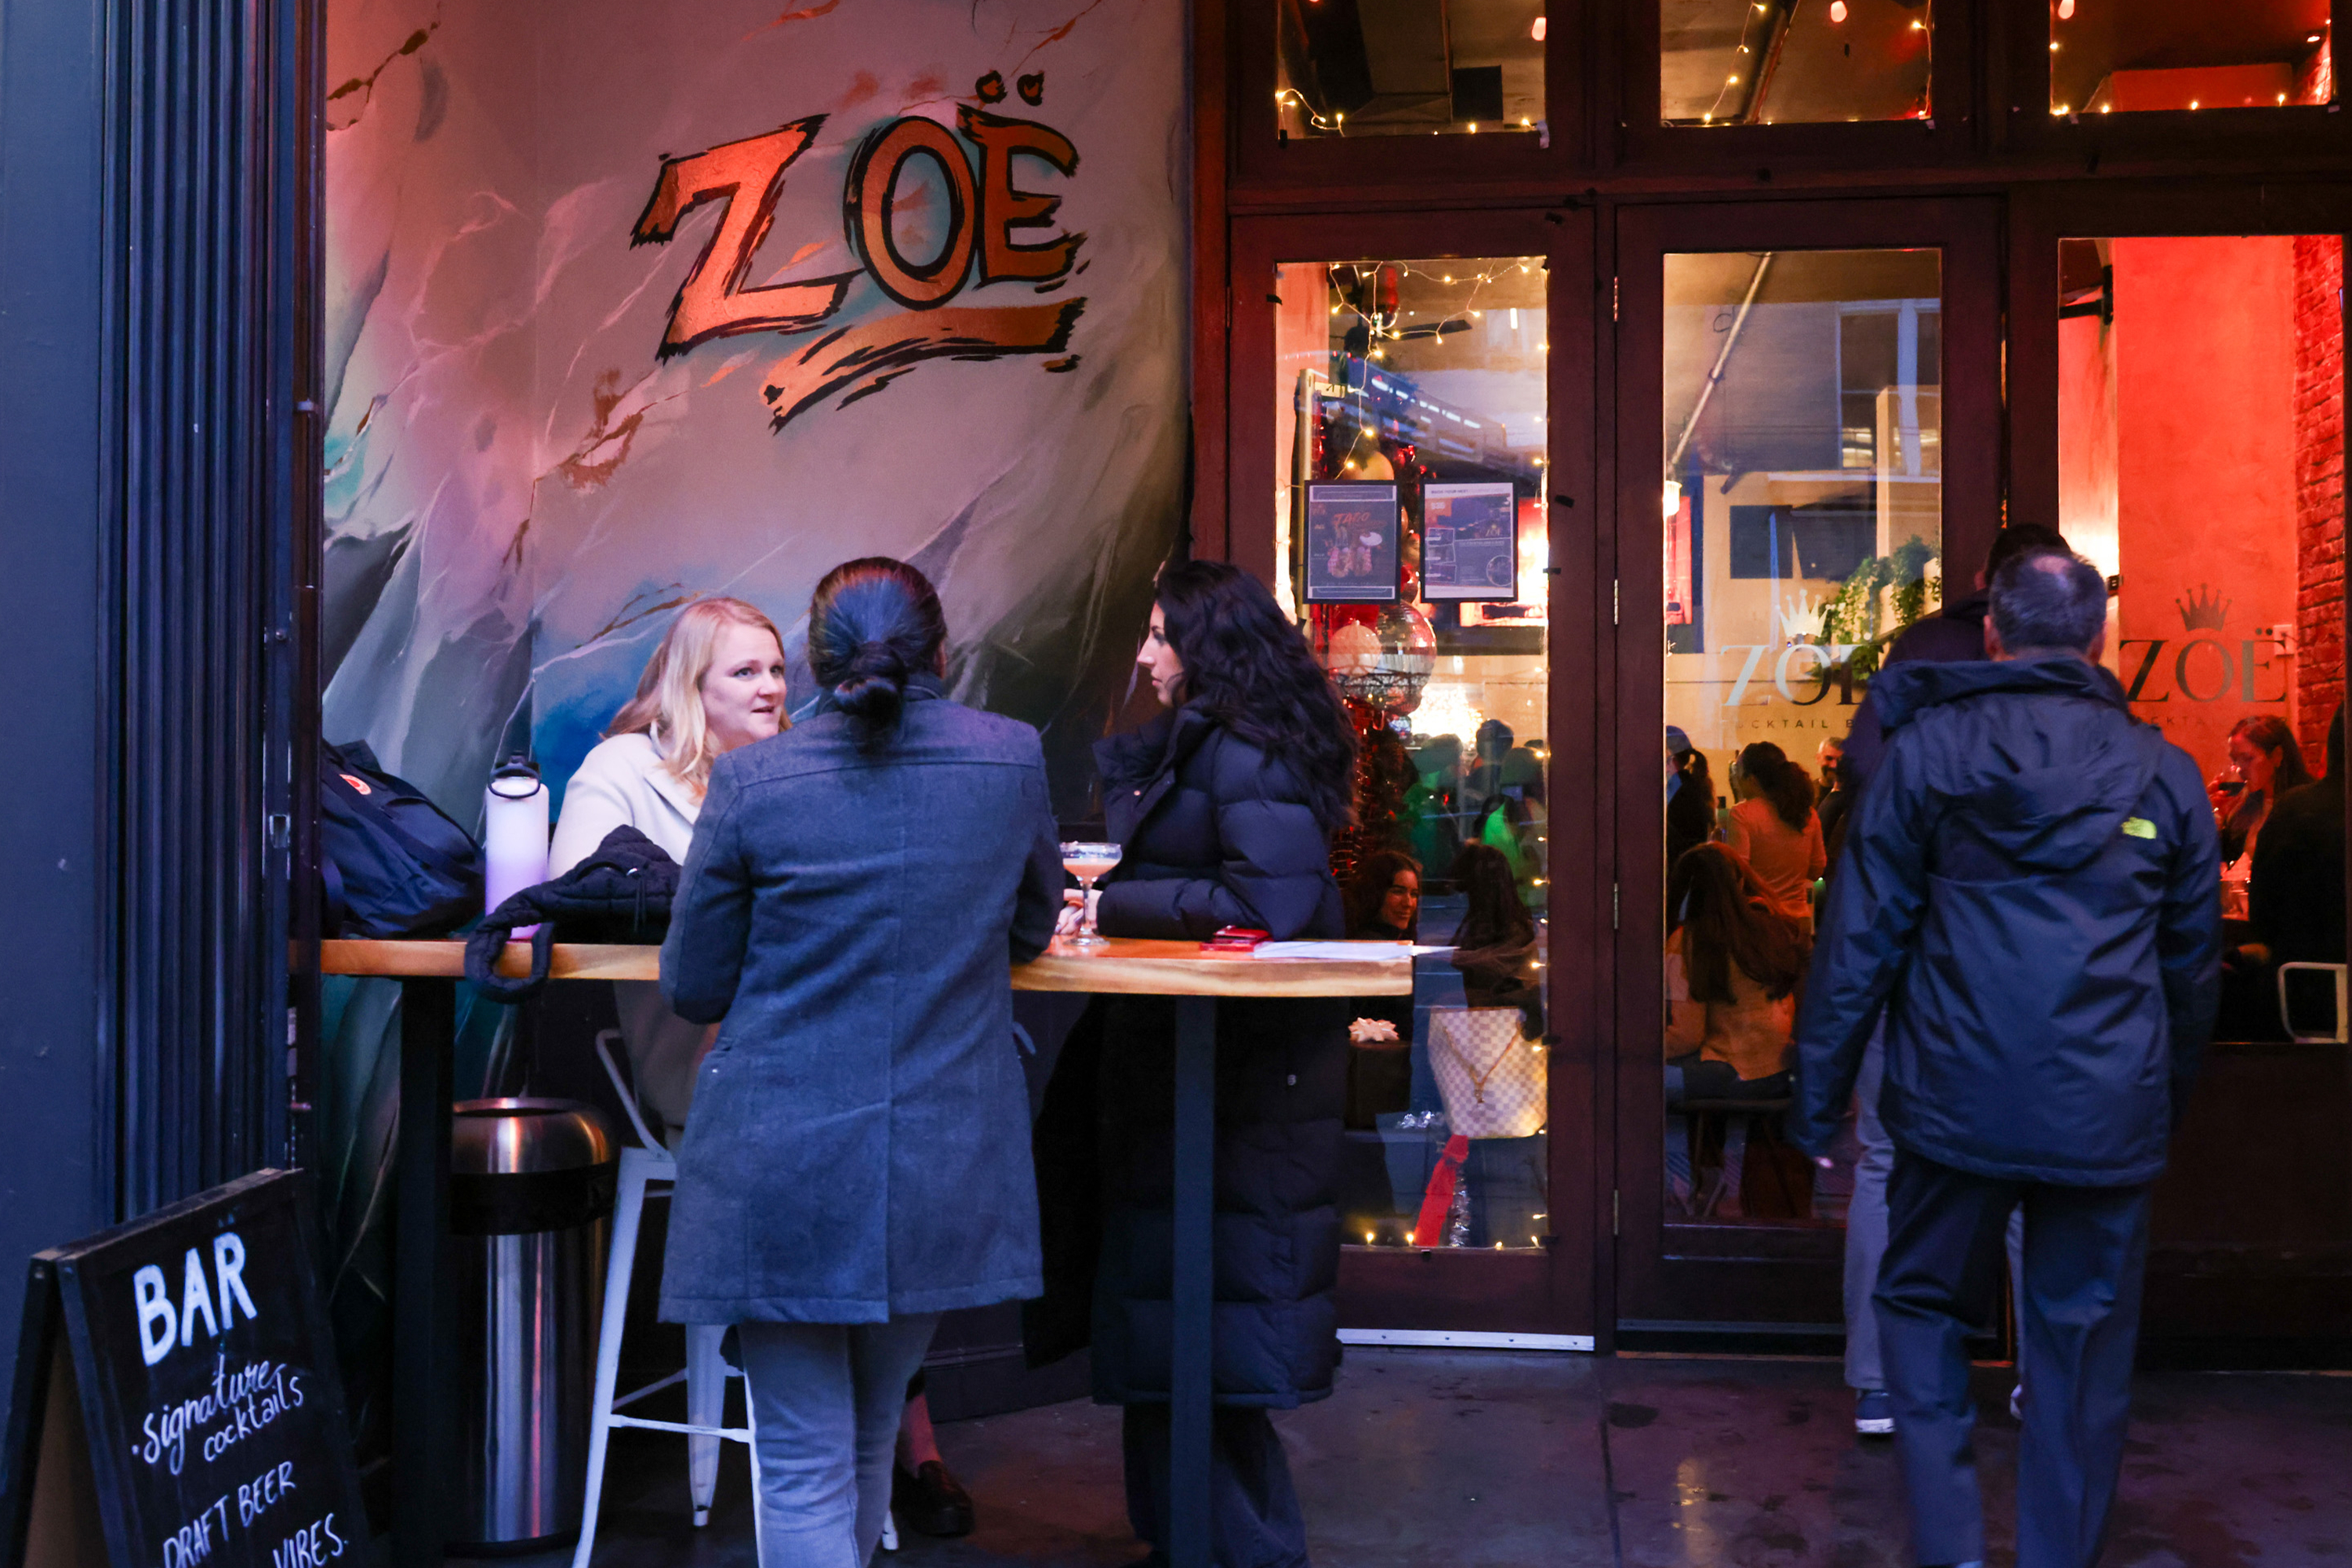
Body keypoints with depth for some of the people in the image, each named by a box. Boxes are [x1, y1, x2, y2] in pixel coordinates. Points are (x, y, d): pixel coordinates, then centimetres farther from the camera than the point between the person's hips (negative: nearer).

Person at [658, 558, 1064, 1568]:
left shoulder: (751, 782, -8)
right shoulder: (1013, 759, -2)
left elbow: (692, 989, 1)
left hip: (782, 1169, -3)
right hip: (945, 1169, 3)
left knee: (804, 1467, 6)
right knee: (872, 1437, 22)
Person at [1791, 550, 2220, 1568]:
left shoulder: (1927, 747, -2)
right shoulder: (2165, 772, 5)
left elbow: (1860, 935, -3)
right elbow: (2193, 965, 12)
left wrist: (1817, 1090, 2)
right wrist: (2170, 1095, 24)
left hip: (1959, 1103, -1)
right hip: (2110, 1115, 2)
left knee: (1923, 1304, 15)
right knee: (2083, 1345, 12)